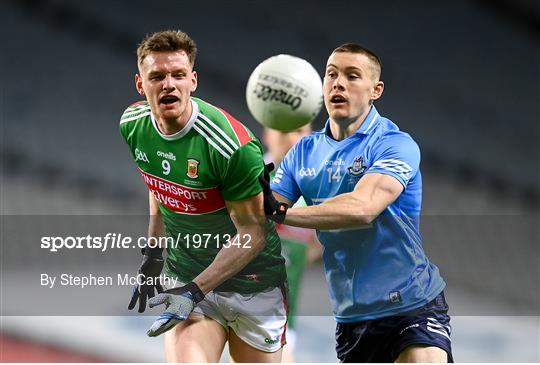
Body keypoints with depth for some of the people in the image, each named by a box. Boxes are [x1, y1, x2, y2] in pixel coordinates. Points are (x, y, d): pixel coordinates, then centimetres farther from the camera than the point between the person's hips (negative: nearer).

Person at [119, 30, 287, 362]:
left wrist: (195, 291, -24)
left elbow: (252, 234, -19)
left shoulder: (232, 144, -24)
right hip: (184, 280, 4)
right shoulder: (133, 124, -5)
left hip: (253, 283, -4)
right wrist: (153, 253, 17)